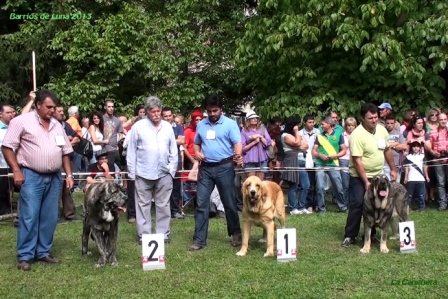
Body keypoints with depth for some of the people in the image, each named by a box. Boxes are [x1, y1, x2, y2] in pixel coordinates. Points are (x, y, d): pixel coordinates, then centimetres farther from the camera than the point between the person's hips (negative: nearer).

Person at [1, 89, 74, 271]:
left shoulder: (57, 126, 14)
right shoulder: (22, 121, -4)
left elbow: (65, 152, 19)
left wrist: (69, 175, 10)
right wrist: (16, 171, -13)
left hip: (54, 178, 6)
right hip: (31, 176, -6)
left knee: (50, 218, 8)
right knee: (29, 217, -6)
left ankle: (43, 252, 18)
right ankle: (24, 256, 2)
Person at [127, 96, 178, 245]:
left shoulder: (167, 126, 6)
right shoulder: (138, 126, -3)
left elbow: (173, 151, 9)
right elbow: (131, 151, -1)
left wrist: (172, 170, 4)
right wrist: (132, 172, -3)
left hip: (164, 173, 2)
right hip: (143, 174, -2)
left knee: (163, 205, 9)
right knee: (143, 205, 5)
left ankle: (163, 234, 17)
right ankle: (143, 235, 13)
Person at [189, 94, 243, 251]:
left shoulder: (230, 124, -3)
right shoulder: (201, 125, 11)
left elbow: (237, 143, -11)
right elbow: (196, 143, 20)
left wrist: (238, 155, -33)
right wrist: (197, 153, -2)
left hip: (224, 167, -3)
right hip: (205, 168, 4)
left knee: (229, 203, 7)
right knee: (201, 203, 0)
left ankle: (236, 233, 26)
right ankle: (199, 239, 5)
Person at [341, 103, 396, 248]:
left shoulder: (382, 130, -1)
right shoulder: (357, 134, -21)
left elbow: (387, 150, 14)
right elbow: (357, 160, -23)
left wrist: (393, 169, 14)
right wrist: (366, 181, -25)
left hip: (377, 175, 6)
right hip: (359, 176, -6)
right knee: (357, 205, -8)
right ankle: (349, 236, 0)